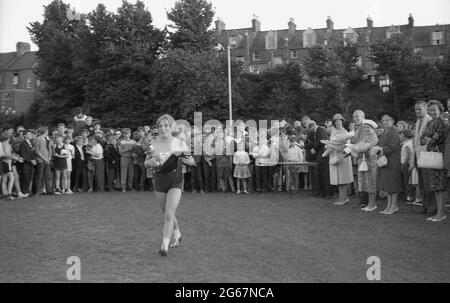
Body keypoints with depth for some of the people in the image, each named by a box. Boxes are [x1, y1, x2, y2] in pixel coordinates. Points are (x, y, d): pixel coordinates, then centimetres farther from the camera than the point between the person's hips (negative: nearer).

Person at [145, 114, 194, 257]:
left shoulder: (180, 143, -4)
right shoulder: (154, 145, 1)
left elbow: (192, 161, 5)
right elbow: (146, 163, 9)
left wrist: (187, 160, -18)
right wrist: (150, 162, -15)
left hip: (175, 182, -3)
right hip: (159, 182, 3)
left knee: (169, 214, -14)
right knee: (167, 214, 16)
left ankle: (165, 245, -10)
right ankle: (177, 234, 42)